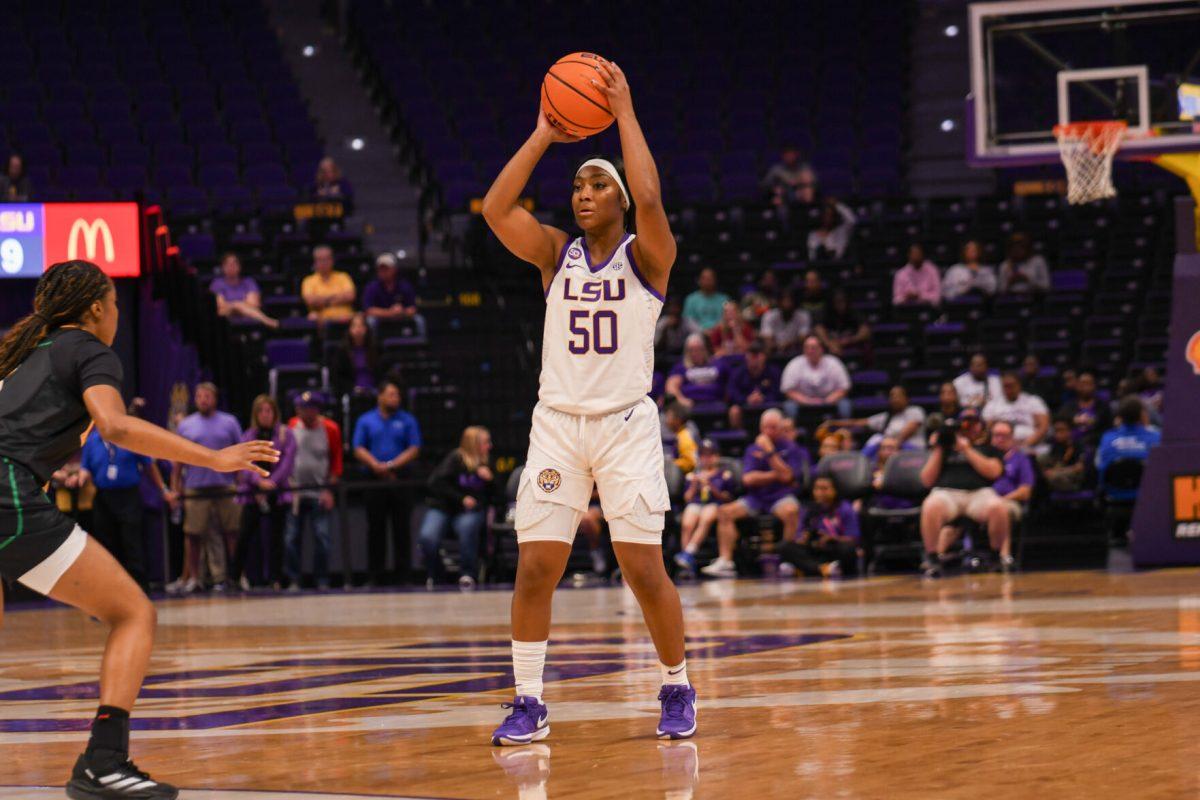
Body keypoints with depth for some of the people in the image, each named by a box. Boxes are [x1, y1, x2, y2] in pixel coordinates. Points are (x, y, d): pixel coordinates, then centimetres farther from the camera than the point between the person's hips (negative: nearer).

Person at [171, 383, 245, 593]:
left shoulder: (229, 422, 9)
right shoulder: (185, 426, 11)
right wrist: (174, 488, 4)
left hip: (225, 487, -1)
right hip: (195, 488, 1)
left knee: (231, 533, -1)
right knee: (193, 534, 0)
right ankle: (194, 578, 5)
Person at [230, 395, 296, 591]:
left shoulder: (285, 434, 6)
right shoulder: (248, 436, 9)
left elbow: (288, 462, -2)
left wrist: (272, 482, -14)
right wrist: (259, 481, -18)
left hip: (277, 492, 0)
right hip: (252, 493, 0)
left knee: (276, 537, 1)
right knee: (246, 534, -6)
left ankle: (275, 579, 5)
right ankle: (236, 574, 6)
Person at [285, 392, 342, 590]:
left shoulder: (330, 429, -1)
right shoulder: (291, 427, 3)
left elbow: (337, 462, 4)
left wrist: (329, 490, -2)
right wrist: (287, 484, 1)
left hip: (320, 493, -1)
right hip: (294, 492, 1)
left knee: (322, 537, -5)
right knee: (291, 537, -2)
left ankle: (322, 581, 3)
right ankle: (293, 580, 4)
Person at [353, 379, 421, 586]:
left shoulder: (407, 421, 6)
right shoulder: (366, 421, 8)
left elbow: (414, 450, 0)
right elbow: (359, 450, 3)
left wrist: (392, 465, -12)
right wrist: (377, 466, -12)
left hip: (400, 479, -1)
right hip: (374, 481, 1)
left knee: (401, 528, -2)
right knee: (376, 528, 3)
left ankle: (403, 575, 1)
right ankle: (376, 575, 8)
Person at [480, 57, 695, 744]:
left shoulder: (646, 255, 0)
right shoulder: (556, 254, 9)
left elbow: (649, 199, -21)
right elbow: (497, 209, -6)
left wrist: (624, 112, -14)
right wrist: (544, 135, -4)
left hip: (627, 423, -3)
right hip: (557, 423, 3)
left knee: (645, 570, -6)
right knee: (535, 568, -6)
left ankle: (678, 690, 13)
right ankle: (530, 704, 3)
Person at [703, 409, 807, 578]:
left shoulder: (791, 448, 1)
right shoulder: (753, 449, 11)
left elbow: (786, 476, -15)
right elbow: (748, 478, -2)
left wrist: (770, 451, -15)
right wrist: (776, 475, -9)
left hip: (782, 496, -4)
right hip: (756, 497, 4)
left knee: (790, 510, -38)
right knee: (724, 511, -17)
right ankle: (725, 562, -21)